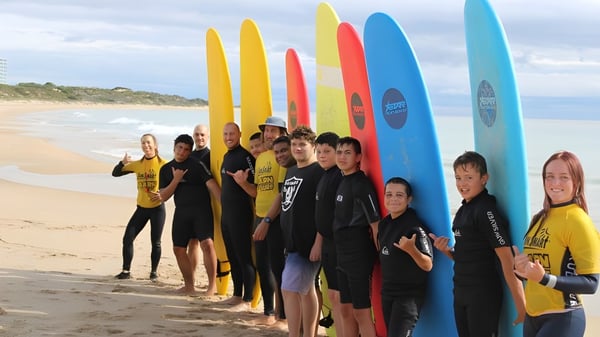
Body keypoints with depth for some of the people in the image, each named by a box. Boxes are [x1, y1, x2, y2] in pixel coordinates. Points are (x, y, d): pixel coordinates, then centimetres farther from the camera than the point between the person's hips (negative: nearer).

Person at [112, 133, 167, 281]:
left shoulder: (163, 164, -10)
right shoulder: (137, 165, 2)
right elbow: (115, 173, 6)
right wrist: (122, 163, -13)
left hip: (157, 208, -4)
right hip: (141, 208, 4)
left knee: (155, 242, 1)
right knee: (127, 238, -2)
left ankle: (154, 272, 17)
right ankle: (126, 271, 8)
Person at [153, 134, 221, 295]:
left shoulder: (197, 165, -3)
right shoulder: (166, 169, 10)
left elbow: (212, 185, -11)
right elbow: (164, 196, 6)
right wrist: (176, 180, -9)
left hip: (201, 209, -5)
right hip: (181, 211, 5)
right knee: (179, 248, 4)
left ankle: (213, 284, -9)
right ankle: (189, 285, 19)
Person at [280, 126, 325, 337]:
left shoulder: (318, 172, -12)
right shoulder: (291, 171, 15)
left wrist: (319, 242, -21)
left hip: (307, 243, -9)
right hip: (292, 241, 9)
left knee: (289, 289, -11)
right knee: (306, 290, 13)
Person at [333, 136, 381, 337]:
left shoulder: (361, 184, -15)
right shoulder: (343, 182, 11)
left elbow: (375, 222, -16)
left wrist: (380, 258, -14)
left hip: (359, 253, -9)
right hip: (343, 253, 9)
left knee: (361, 311, -4)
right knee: (345, 310, 15)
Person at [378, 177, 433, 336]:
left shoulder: (415, 227, -18)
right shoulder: (385, 223, 5)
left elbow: (428, 265, -23)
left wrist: (411, 250, -37)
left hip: (409, 295, -8)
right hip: (387, 292, 8)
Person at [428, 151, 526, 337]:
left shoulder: (486, 210, -15)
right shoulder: (464, 210, 11)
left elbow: (507, 258, -19)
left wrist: (521, 305, -22)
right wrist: (446, 250, -1)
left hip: (484, 294, -9)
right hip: (461, 293, 9)